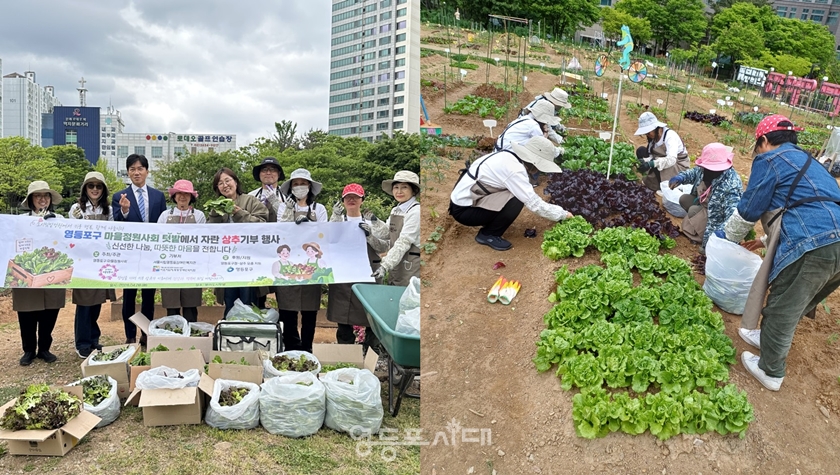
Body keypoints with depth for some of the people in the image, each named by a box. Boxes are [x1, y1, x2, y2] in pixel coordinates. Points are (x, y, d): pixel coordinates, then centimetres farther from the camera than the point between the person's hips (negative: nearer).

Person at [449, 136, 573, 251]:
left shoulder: (509, 156, 4)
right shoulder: (514, 169, -24)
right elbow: (533, 203, -23)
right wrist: (563, 214, -11)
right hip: (463, 209, -9)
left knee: (519, 194, 5)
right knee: (517, 201, -22)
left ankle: (489, 223, 15)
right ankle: (488, 235, -4)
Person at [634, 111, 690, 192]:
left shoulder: (670, 135, -27)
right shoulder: (653, 136, -7)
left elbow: (671, 160, -39)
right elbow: (652, 156, -9)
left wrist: (652, 164, -47)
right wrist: (644, 161, -30)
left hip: (679, 166, -7)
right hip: (665, 161, 7)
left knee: (656, 165, -35)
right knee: (641, 151, -6)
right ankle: (648, 179, 4)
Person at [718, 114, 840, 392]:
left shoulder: (770, 160, 2)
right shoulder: (807, 161, 28)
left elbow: (749, 210, 4)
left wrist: (727, 237, 22)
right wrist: (767, 241, 40)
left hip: (813, 249, -8)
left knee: (781, 309, 7)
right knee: (793, 306, 26)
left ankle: (770, 372, 20)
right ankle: (772, 340, 44)